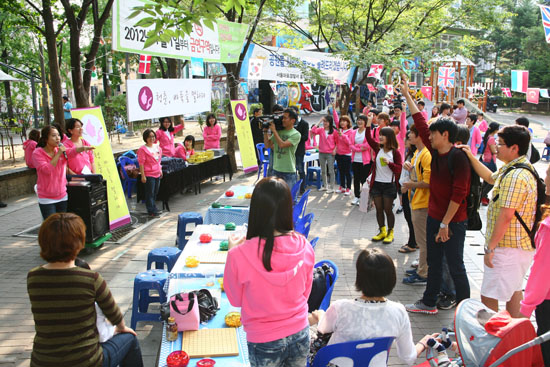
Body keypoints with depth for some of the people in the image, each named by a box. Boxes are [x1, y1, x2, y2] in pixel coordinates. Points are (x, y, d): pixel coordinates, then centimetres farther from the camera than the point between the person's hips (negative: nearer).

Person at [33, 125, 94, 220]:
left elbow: (72, 151, -19)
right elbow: (47, 169, -21)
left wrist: (83, 148, -41)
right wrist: (58, 154, -19)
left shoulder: (62, 150, 4)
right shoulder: (37, 153, -7)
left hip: (62, 196, 4)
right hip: (47, 199, -4)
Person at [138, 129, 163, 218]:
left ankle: (153, 208, 27)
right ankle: (151, 211, 3)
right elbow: (141, 163, -13)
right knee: (150, 193, -2)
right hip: (149, 175, -7)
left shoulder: (157, 147, 10)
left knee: (155, 192, 14)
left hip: (157, 174, 7)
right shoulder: (143, 149, -11)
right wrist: (143, 176, -16)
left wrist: (160, 170, 21)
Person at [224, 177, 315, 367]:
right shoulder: (304, 247, -16)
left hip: (264, 342, -2)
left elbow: (235, 300, -6)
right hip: (300, 334, 3)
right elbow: (305, 292, 1)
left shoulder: (239, 256, -26)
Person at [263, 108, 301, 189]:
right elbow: (267, 145, 9)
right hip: (276, 170, 5)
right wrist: (265, 131, 1)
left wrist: (274, 131, -13)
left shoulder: (296, 134, -8)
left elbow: (282, 144, -20)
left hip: (289, 171, -5)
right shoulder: (278, 131, 9)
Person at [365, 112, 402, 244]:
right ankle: (382, 231, 23)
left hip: (389, 185, -4)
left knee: (388, 209, 2)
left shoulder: (395, 152, -7)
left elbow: (399, 169, -8)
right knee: (378, 209, 9)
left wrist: (389, 163, -24)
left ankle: (390, 232, 16)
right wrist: (369, 122, -13)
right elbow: (368, 138, -6)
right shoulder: (378, 148, 4)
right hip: (377, 183, 4)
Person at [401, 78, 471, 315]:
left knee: (456, 267, 1)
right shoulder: (436, 152, 4)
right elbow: (420, 123, 11)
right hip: (434, 217, 8)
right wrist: (407, 96, 15)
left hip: (453, 222, -8)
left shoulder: (458, 158, -18)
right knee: (434, 263, 17)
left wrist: (445, 224, -20)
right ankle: (429, 303, 30)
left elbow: (458, 194, -21)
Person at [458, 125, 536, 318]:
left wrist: (490, 247, -21)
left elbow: (505, 216, -27)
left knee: (488, 298, -4)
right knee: (513, 291, 21)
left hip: (507, 249, -11)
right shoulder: (518, 169, 11)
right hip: (521, 246, 11)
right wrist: (471, 157, 22)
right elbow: (491, 177, 28)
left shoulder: (515, 176, -24)